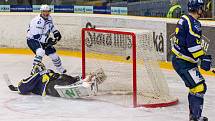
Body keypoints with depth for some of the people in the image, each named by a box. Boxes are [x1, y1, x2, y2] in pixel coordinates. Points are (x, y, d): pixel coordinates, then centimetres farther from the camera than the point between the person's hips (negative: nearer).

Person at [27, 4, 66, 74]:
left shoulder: (49, 18, -1)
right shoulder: (38, 22, -29)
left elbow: (51, 26, 22)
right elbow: (36, 36, -32)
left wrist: (56, 32, 7)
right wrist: (47, 40, -36)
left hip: (43, 40, 8)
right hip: (32, 40, -8)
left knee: (53, 54, 13)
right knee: (41, 52, -36)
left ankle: (60, 69, 36)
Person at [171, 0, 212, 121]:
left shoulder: (184, 19, 13)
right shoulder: (194, 24, -19)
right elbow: (193, 45, -28)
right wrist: (203, 57, -26)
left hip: (178, 59, 10)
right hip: (184, 63, -10)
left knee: (196, 87, 19)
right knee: (199, 88, -11)